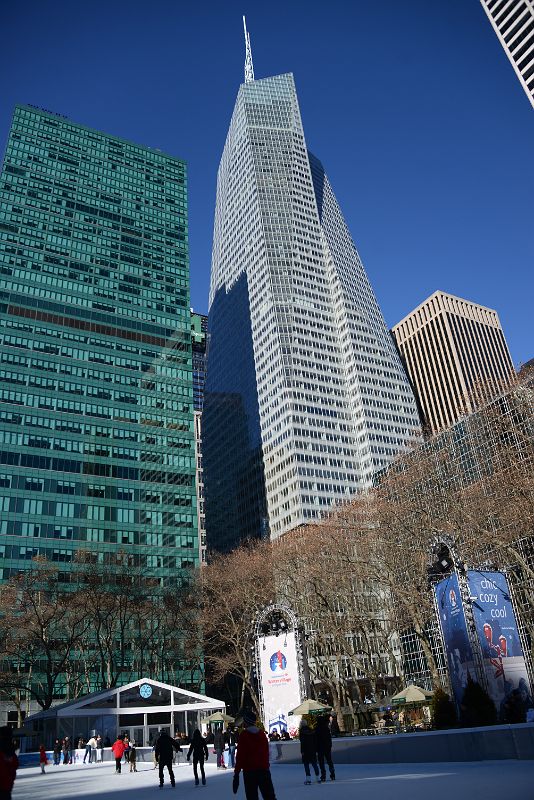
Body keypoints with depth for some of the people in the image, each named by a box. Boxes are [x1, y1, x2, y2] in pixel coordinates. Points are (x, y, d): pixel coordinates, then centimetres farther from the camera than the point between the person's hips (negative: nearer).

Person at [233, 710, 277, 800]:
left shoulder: (243, 735, -8)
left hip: (249, 771, -5)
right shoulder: (262, 733, 8)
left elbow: (240, 755, -12)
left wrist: (236, 772, -9)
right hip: (264, 769, 5)